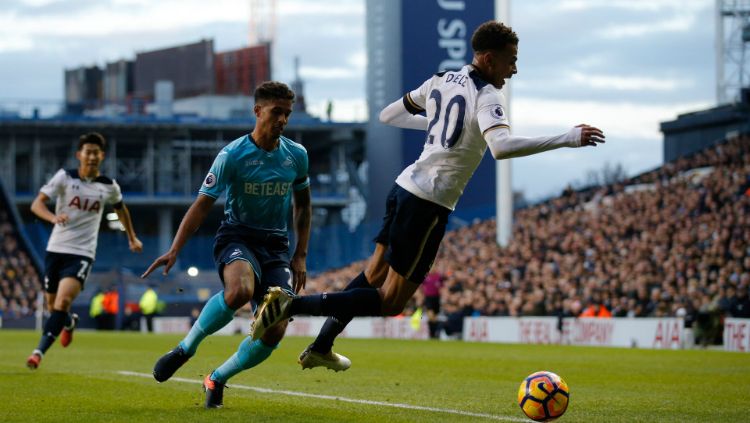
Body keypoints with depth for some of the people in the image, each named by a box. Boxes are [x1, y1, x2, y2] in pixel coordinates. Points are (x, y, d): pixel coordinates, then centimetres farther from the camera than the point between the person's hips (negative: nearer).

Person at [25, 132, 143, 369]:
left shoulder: (109, 187, 3)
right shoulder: (64, 177, -4)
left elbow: (120, 209, 25)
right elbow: (37, 204, -11)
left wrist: (132, 238, 34)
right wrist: (53, 217, -31)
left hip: (82, 254, -1)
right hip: (56, 249, 1)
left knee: (63, 301, -22)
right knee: (52, 305, 12)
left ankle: (39, 351, -23)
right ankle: (70, 322, 47)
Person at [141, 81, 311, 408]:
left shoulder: (296, 156, 4)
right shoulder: (232, 155, -10)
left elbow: (303, 205, 19)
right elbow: (202, 204, -10)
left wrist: (300, 255, 12)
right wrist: (175, 250, -21)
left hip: (276, 246, 4)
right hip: (237, 237, -4)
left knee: (274, 332, -13)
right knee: (240, 290, -39)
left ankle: (217, 379, 12)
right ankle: (186, 348, -17)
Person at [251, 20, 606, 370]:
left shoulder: (441, 81, 12)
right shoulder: (486, 96, -12)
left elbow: (388, 115, 22)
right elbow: (501, 147, -31)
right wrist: (567, 139, -28)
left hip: (404, 185, 9)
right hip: (430, 204, -9)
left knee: (374, 274, 26)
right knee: (390, 301, -2)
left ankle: (319, 349, 33)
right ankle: (293, 305, -12)